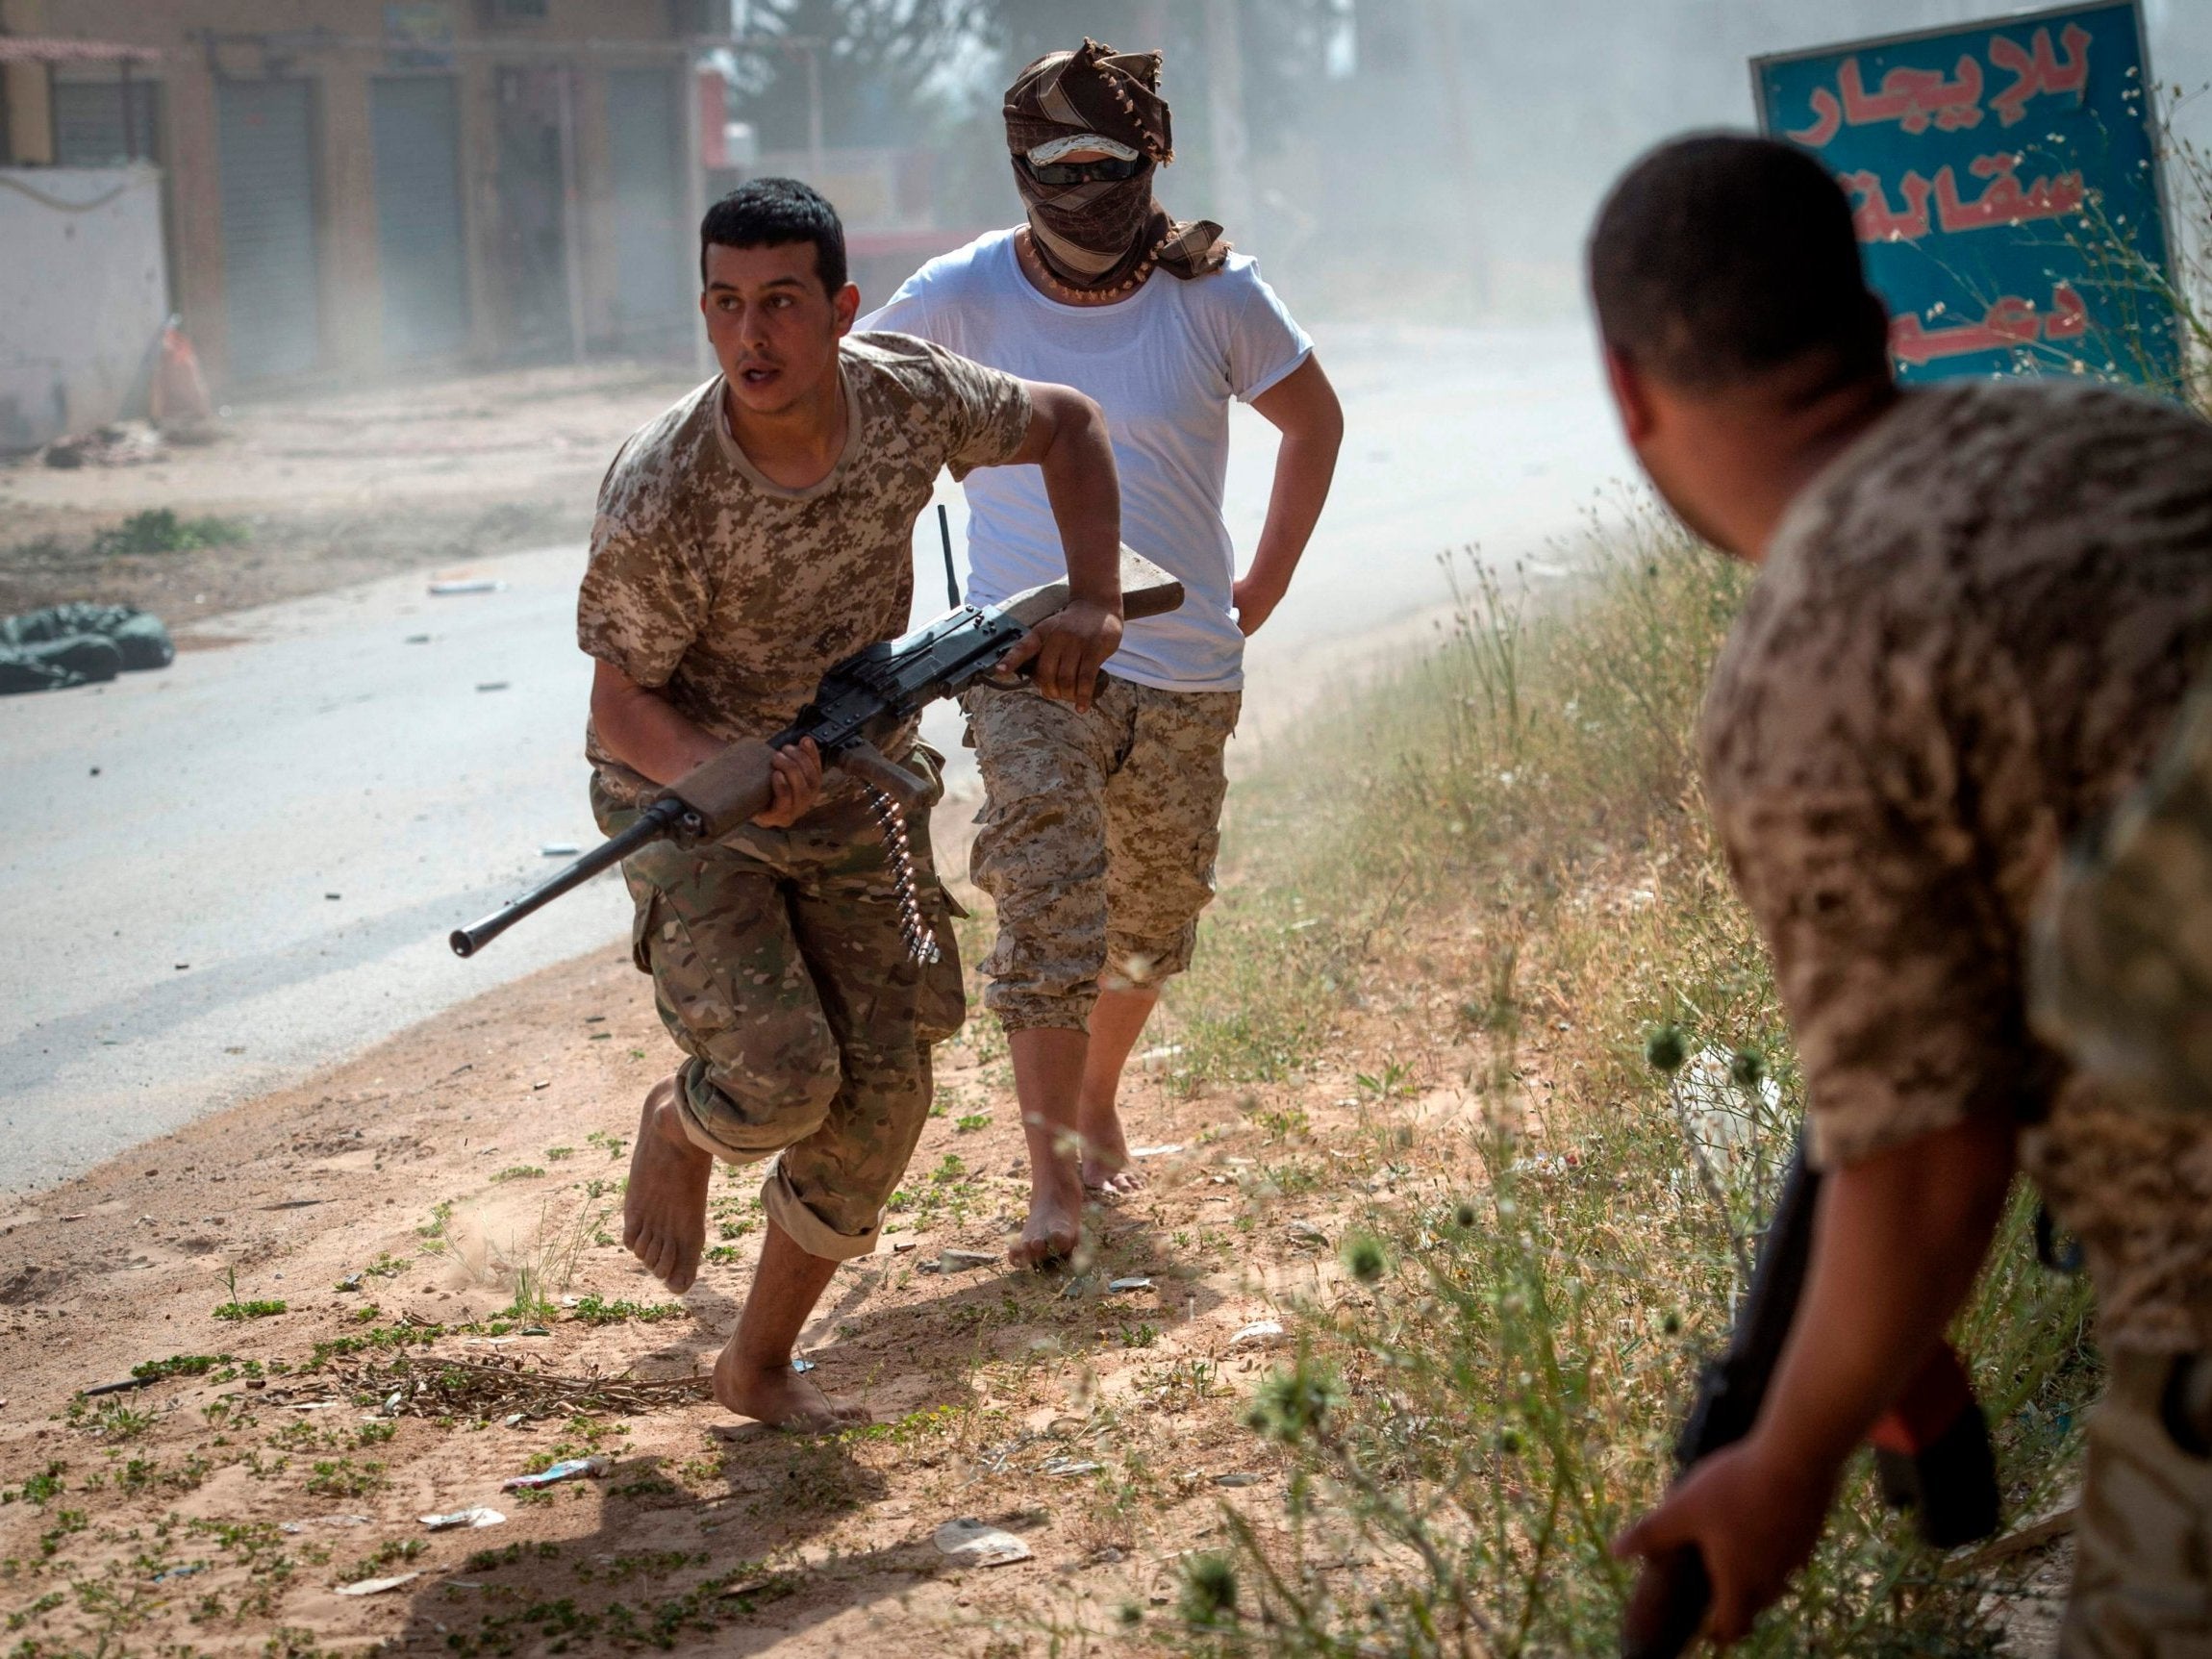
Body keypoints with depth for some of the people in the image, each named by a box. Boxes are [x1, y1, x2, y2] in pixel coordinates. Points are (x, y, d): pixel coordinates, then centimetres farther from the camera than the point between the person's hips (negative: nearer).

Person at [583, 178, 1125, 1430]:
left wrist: (1094, 603, -10)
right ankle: (683, 1127, 16)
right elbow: (621, 706, -18)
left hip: (855, 796, 4)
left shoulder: (911, 398, -18)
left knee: (880, 1099, -1)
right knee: (782, 1077, -22)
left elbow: (1068, 427, 2)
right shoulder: (660, 497, -29)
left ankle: (762, 1364, 19)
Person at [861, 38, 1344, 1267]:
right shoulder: (961, 299, -8)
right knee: (1047, 907, -17)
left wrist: (1264, 587, 7)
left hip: (1187, 670, 2)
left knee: (1155, 914, 15)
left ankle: (1099, 1097, 41)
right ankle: (1052, 1177, -13)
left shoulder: (1213, 295, -6)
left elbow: (1314, 420, 11)